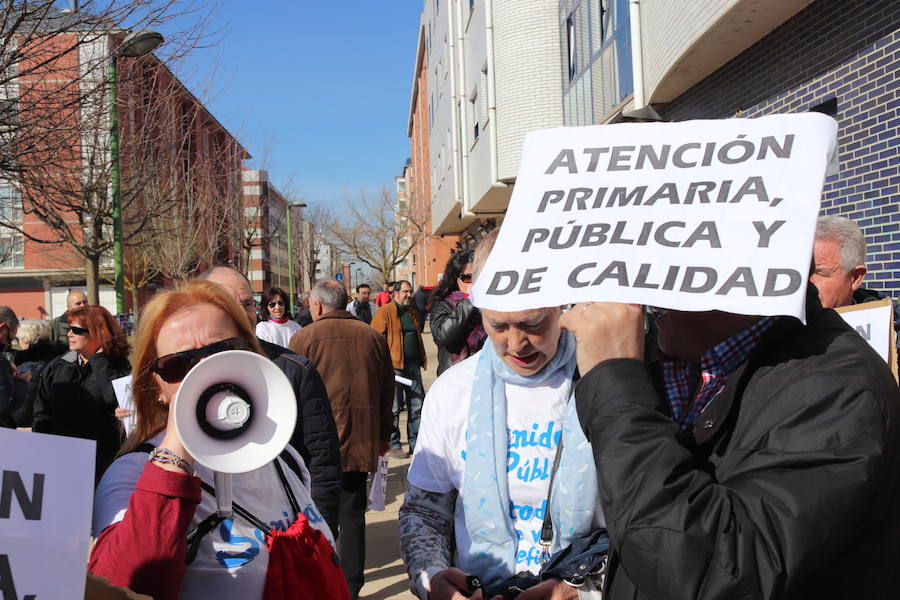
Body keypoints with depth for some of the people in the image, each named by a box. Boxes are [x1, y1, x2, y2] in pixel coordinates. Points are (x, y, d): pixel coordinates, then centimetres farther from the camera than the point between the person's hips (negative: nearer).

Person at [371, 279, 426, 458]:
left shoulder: (413, 314, 17)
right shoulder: (384, 312, -5)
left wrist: (422, 360, 21)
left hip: (413, 366, 7)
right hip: (394, 367, -7)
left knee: (417, 406, 8)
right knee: (394, 408, 0)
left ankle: (415, 443, 18)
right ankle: (393, 445, 11)